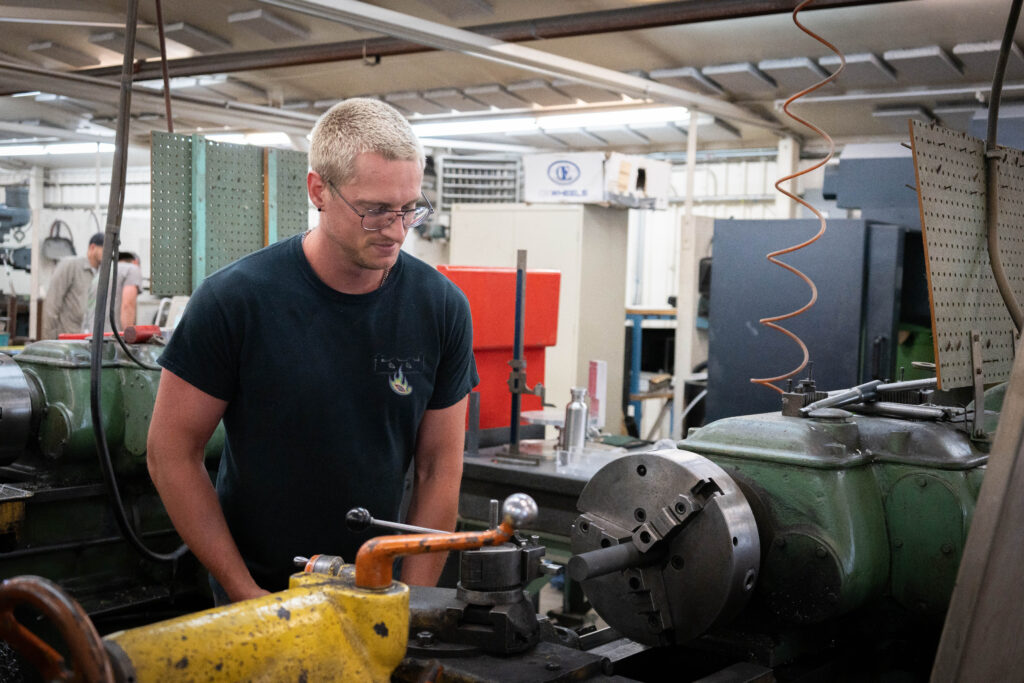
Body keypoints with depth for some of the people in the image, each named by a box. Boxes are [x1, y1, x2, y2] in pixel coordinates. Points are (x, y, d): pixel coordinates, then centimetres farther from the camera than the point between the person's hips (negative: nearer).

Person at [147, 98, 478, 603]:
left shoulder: (442, 307, -9)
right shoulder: (234, 300, -16)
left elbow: (439, 468, -3)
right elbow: (172, 453, -10)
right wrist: (246, 595, -12)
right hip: (254, 591, -2)